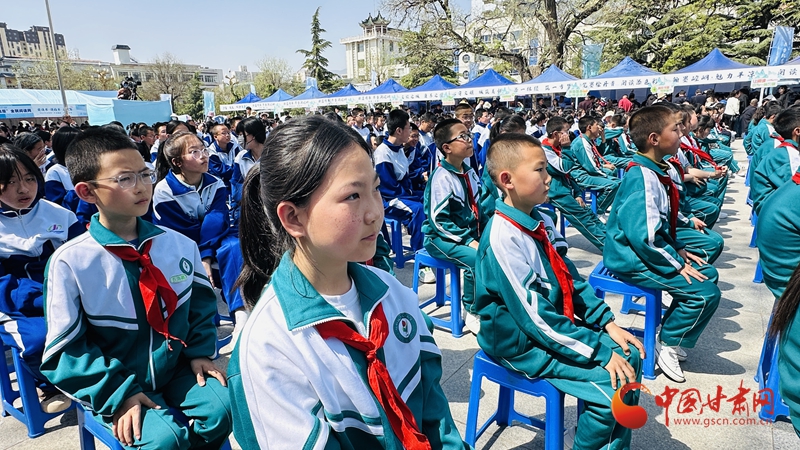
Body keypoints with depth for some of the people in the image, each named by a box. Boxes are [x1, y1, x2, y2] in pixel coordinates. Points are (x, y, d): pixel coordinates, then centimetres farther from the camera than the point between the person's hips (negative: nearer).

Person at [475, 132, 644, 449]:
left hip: (559, 324, 9)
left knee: (629, 355, 6)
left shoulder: (540, 222, 2)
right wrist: (601, 352, -20)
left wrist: (607, 323, 2)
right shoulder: (502, 239, -25)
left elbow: (571, 279, 10)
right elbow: (536, 318, -25)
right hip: (522, 346, -9)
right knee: (611, 386, -16)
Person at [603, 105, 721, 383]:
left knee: (708, 273, 16)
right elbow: (643, 235, -31)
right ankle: (669, 344, 9)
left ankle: (671, 327, 24)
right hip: (632, 260, -10)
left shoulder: (655, 171, 7)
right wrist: (676, 264, -18)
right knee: (706, 293, -12)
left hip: (651, 251, 10)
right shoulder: (643, 178, -25)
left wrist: (679, 250, 12)